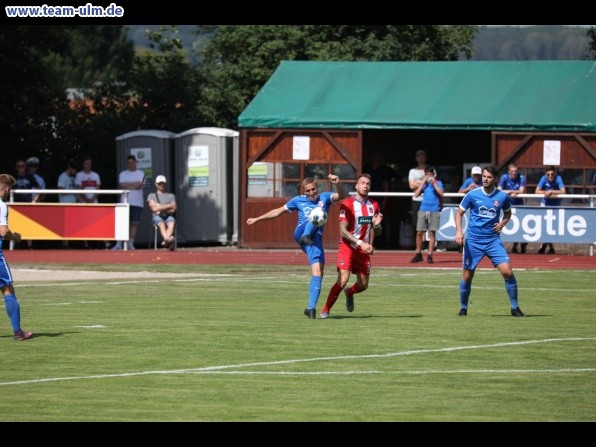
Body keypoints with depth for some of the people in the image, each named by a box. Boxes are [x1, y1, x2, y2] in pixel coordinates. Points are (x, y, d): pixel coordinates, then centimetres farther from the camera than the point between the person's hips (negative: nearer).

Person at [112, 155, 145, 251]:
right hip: (125, 202, 0)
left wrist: (127, 185, -5)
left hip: (137, 203, 0)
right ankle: (119, 244, -9)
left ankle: (131, 244, 3)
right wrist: (134, 185, -7)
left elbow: (140, 185, -8)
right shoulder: (123, 174, 12)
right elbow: (121, 185, -4)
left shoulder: (141, 174, 9)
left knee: (135, 223, -2)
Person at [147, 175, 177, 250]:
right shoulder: (152, 196, 21)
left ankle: (166, 241, -64)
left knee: (171, 222, -37)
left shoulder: (171, 196, 26)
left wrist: (160, 207, 4)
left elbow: (173, 210, 11)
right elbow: (154, 209, 2)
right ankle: (167, 239, -67)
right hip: (157, 217, -1)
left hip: (168, 216, 1)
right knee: (161, 223, -38)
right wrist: (169, 206, 5)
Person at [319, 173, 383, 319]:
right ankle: (326, 310, -7)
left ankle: (350, 293, 44)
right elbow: (343, 230, -17)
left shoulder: (374, 205, 6)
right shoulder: (347, 204, -12)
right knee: (343, 280, -20)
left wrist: (376, 225, -11)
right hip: (347, 247, -5)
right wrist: (360, 243, -27)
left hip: (364, 249, 5)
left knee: (363, 285, 9)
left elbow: (377, 232, 14)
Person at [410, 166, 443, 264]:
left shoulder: (438, 183, 4)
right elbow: (416, 194, 3)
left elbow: (441, 193, -12)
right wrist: (424, 183, 0)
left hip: (434, 211, -3)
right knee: (419, 232, 0)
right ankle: (418, 254, 11)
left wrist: (434, 183, -9)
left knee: (432, 233, -2)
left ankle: (430, 255, 3)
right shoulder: (424, 184, 13)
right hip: (423, 210, 3)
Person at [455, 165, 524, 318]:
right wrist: (459, 230, -9)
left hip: (493, 240, 0)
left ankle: (515, 307, 2)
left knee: (507, 272, -11)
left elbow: (507, 213, 19)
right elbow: (459, 213, 6)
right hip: (473, 240, 0)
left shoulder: (502, 197, -1)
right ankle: (463, 308, 21)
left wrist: (502, 223, -1)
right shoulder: (473, 195, -4)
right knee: (467, 275, 2)